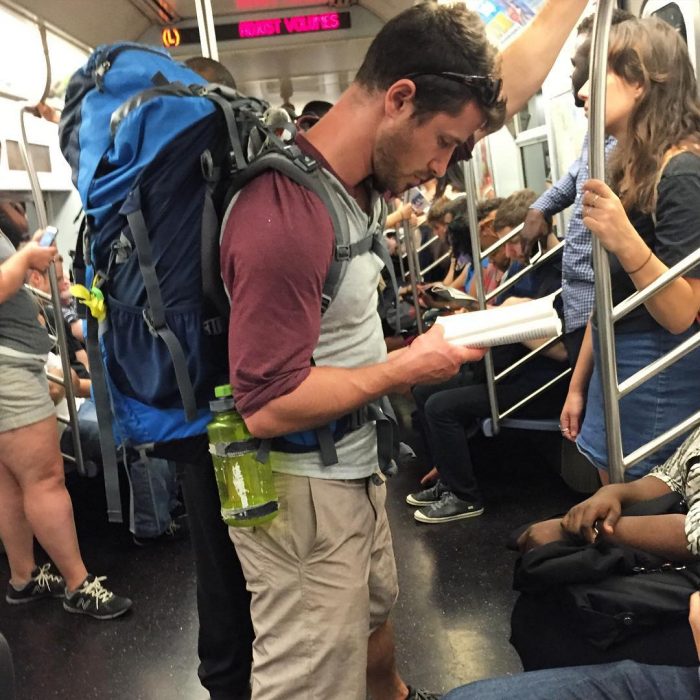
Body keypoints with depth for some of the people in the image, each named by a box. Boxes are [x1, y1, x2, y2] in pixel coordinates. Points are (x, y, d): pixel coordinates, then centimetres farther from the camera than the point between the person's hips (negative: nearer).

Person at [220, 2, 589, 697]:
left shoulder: (360, 172, -2)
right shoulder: (284, 220, -28)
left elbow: (505, 83, 9)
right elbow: (268, 406, -28)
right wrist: (407, 368, -18)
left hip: (354, 472, 9)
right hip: (301, 498, -8)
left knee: (373, 613, 30)